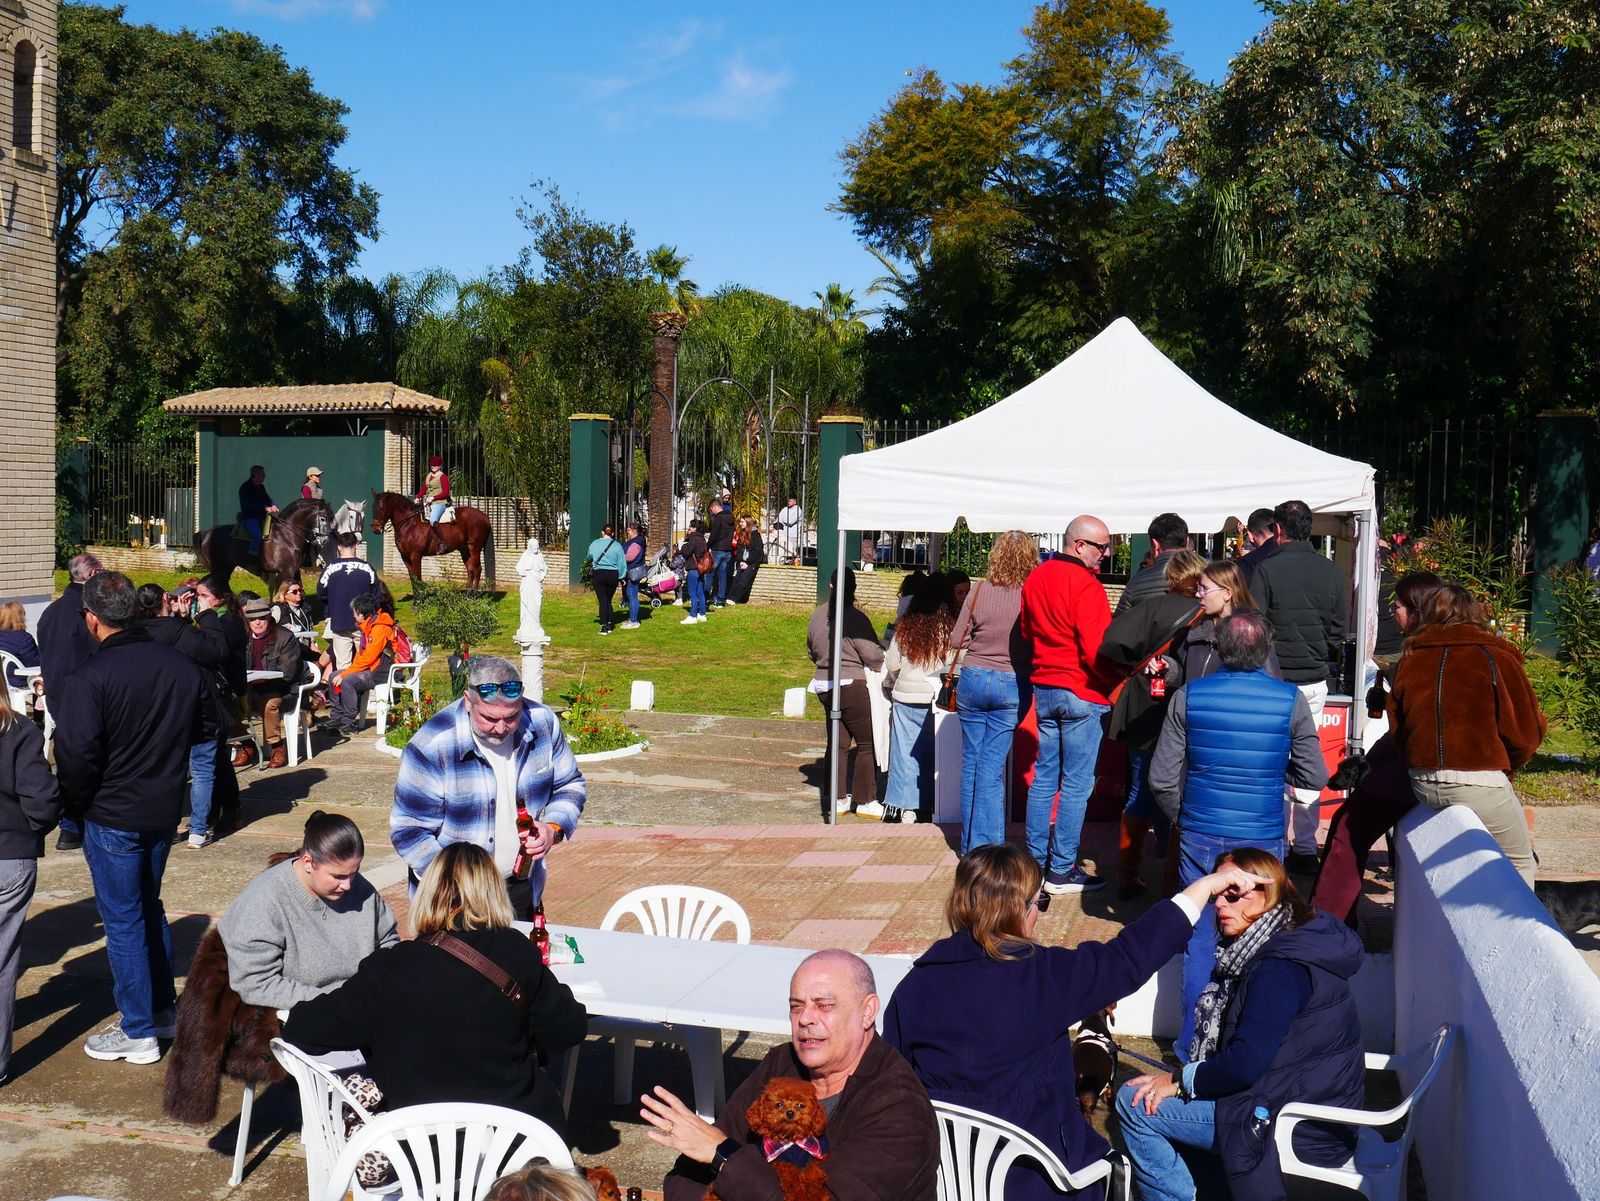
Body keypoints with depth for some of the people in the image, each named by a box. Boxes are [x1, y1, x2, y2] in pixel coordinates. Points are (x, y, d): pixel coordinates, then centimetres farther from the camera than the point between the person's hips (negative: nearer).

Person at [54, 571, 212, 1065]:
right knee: (150, 908, 22)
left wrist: (74, 804, -5)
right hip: (165, 810, 6)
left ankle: (139, 1033, 12)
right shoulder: (181, 665, -2)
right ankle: (164, 1010, 31)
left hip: (112, 816, -6)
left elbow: (78, 756, -22)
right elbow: (205, 727, 10)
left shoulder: (89, 679, -21)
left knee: (122, 921, 5)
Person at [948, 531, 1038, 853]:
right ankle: (985, 844, 2)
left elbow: (956, 641, -2)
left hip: (974, 680, 1)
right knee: (992, 766, 2)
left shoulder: (980, 590, -7)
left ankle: (970, 844, 19)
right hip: (1012, 685, -1)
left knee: (971, 762, 11)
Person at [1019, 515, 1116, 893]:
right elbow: (1096, 650, -20)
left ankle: (1036, 862, 19)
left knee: (1044, 777, 14)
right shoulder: (1086, 585, -17)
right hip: (1082, 693, -8)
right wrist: (1116, 687, -8)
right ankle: (1062, 870, 4)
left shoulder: (1035, 579, 8)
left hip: (1043, 688, 8)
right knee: (1077, 784, 0)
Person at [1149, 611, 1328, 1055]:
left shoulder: (1187, 697, -6)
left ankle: (1193, 1044, 19)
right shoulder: (1291, 701, -8)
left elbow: (1162, 779, -5)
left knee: (1199, 940, 12)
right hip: (1264, 839, 0)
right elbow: (1315, 777, -1)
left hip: (1200, 837, 1)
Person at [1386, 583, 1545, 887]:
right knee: (1519, 862, 10)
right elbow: (1527, 731, -4)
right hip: (1478, 784, -5)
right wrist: (1504, 765, 13)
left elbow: (1397, 728, 11)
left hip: (1422, 783, 5)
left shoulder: (1409, 660, 8)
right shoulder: (1495, 657, -5)